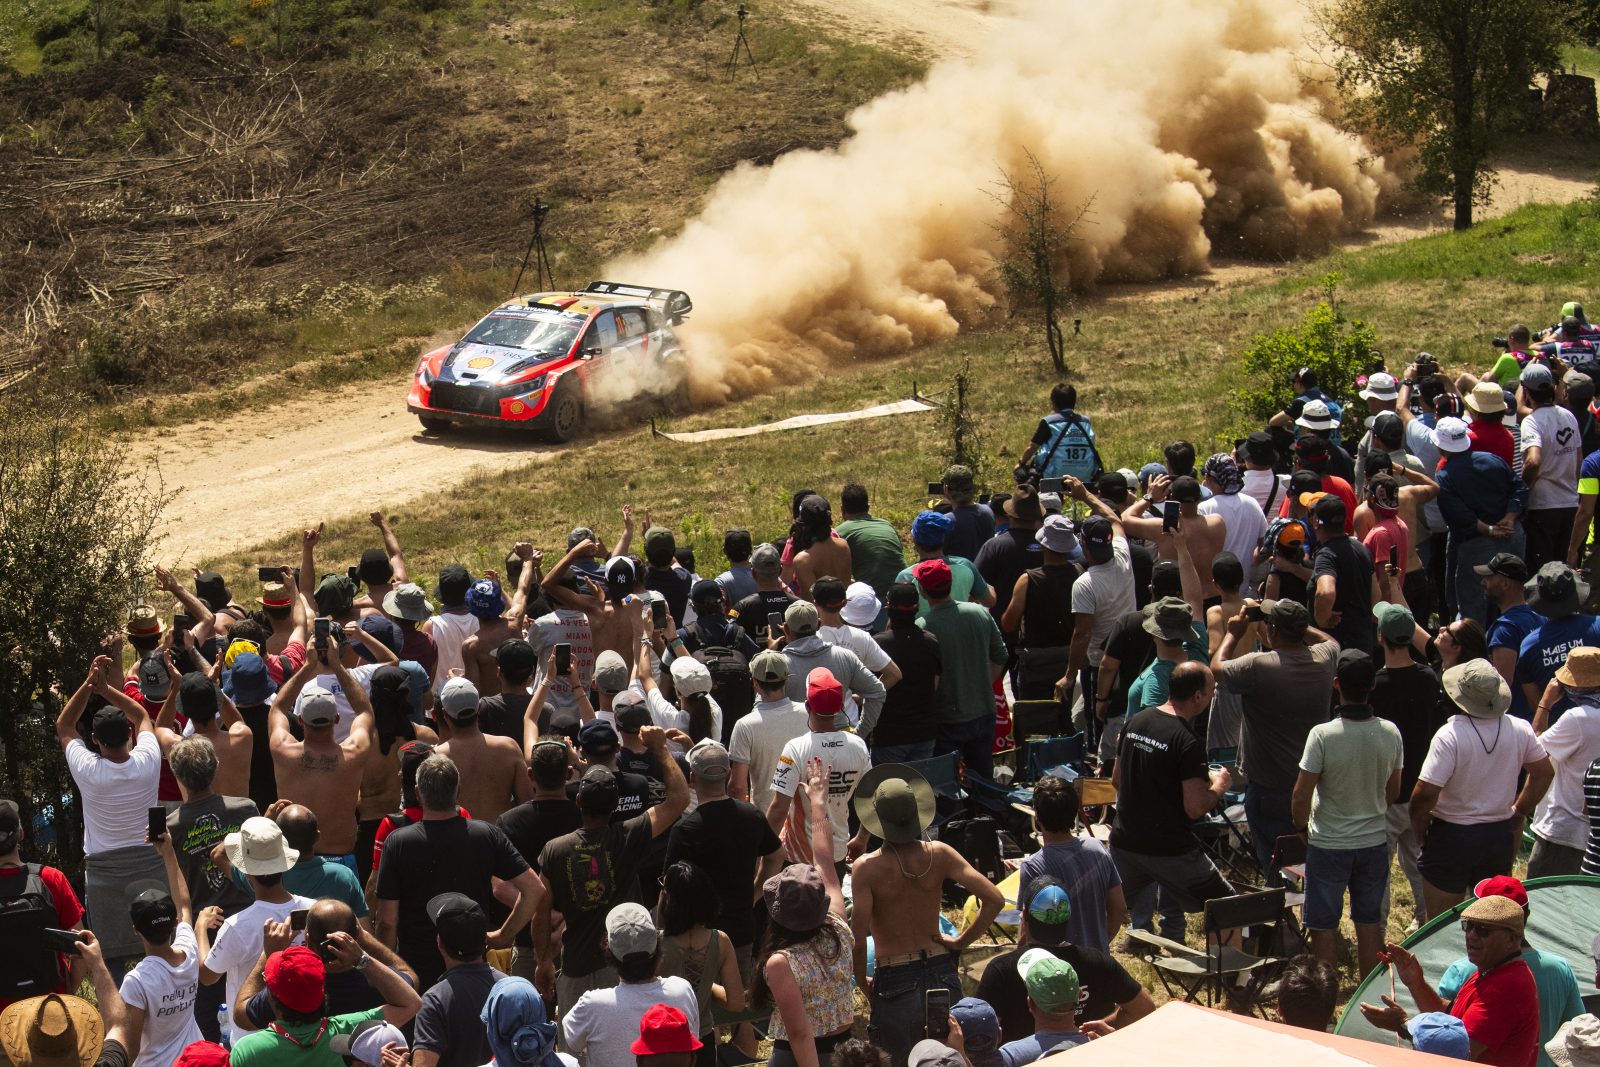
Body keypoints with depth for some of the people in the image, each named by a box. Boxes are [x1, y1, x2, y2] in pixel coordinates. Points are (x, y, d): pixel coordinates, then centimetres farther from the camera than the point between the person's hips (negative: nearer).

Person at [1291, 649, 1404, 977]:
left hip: (1328, 845, -4)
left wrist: (1300, 827, 3)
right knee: (1369, 922, 16)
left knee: (1324, 926, 10)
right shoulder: (1390, 733, -9)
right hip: (1374, 842, 4)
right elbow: (1393, 792, 5)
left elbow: (1302, 795, -16)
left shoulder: (1322, 735, -22)